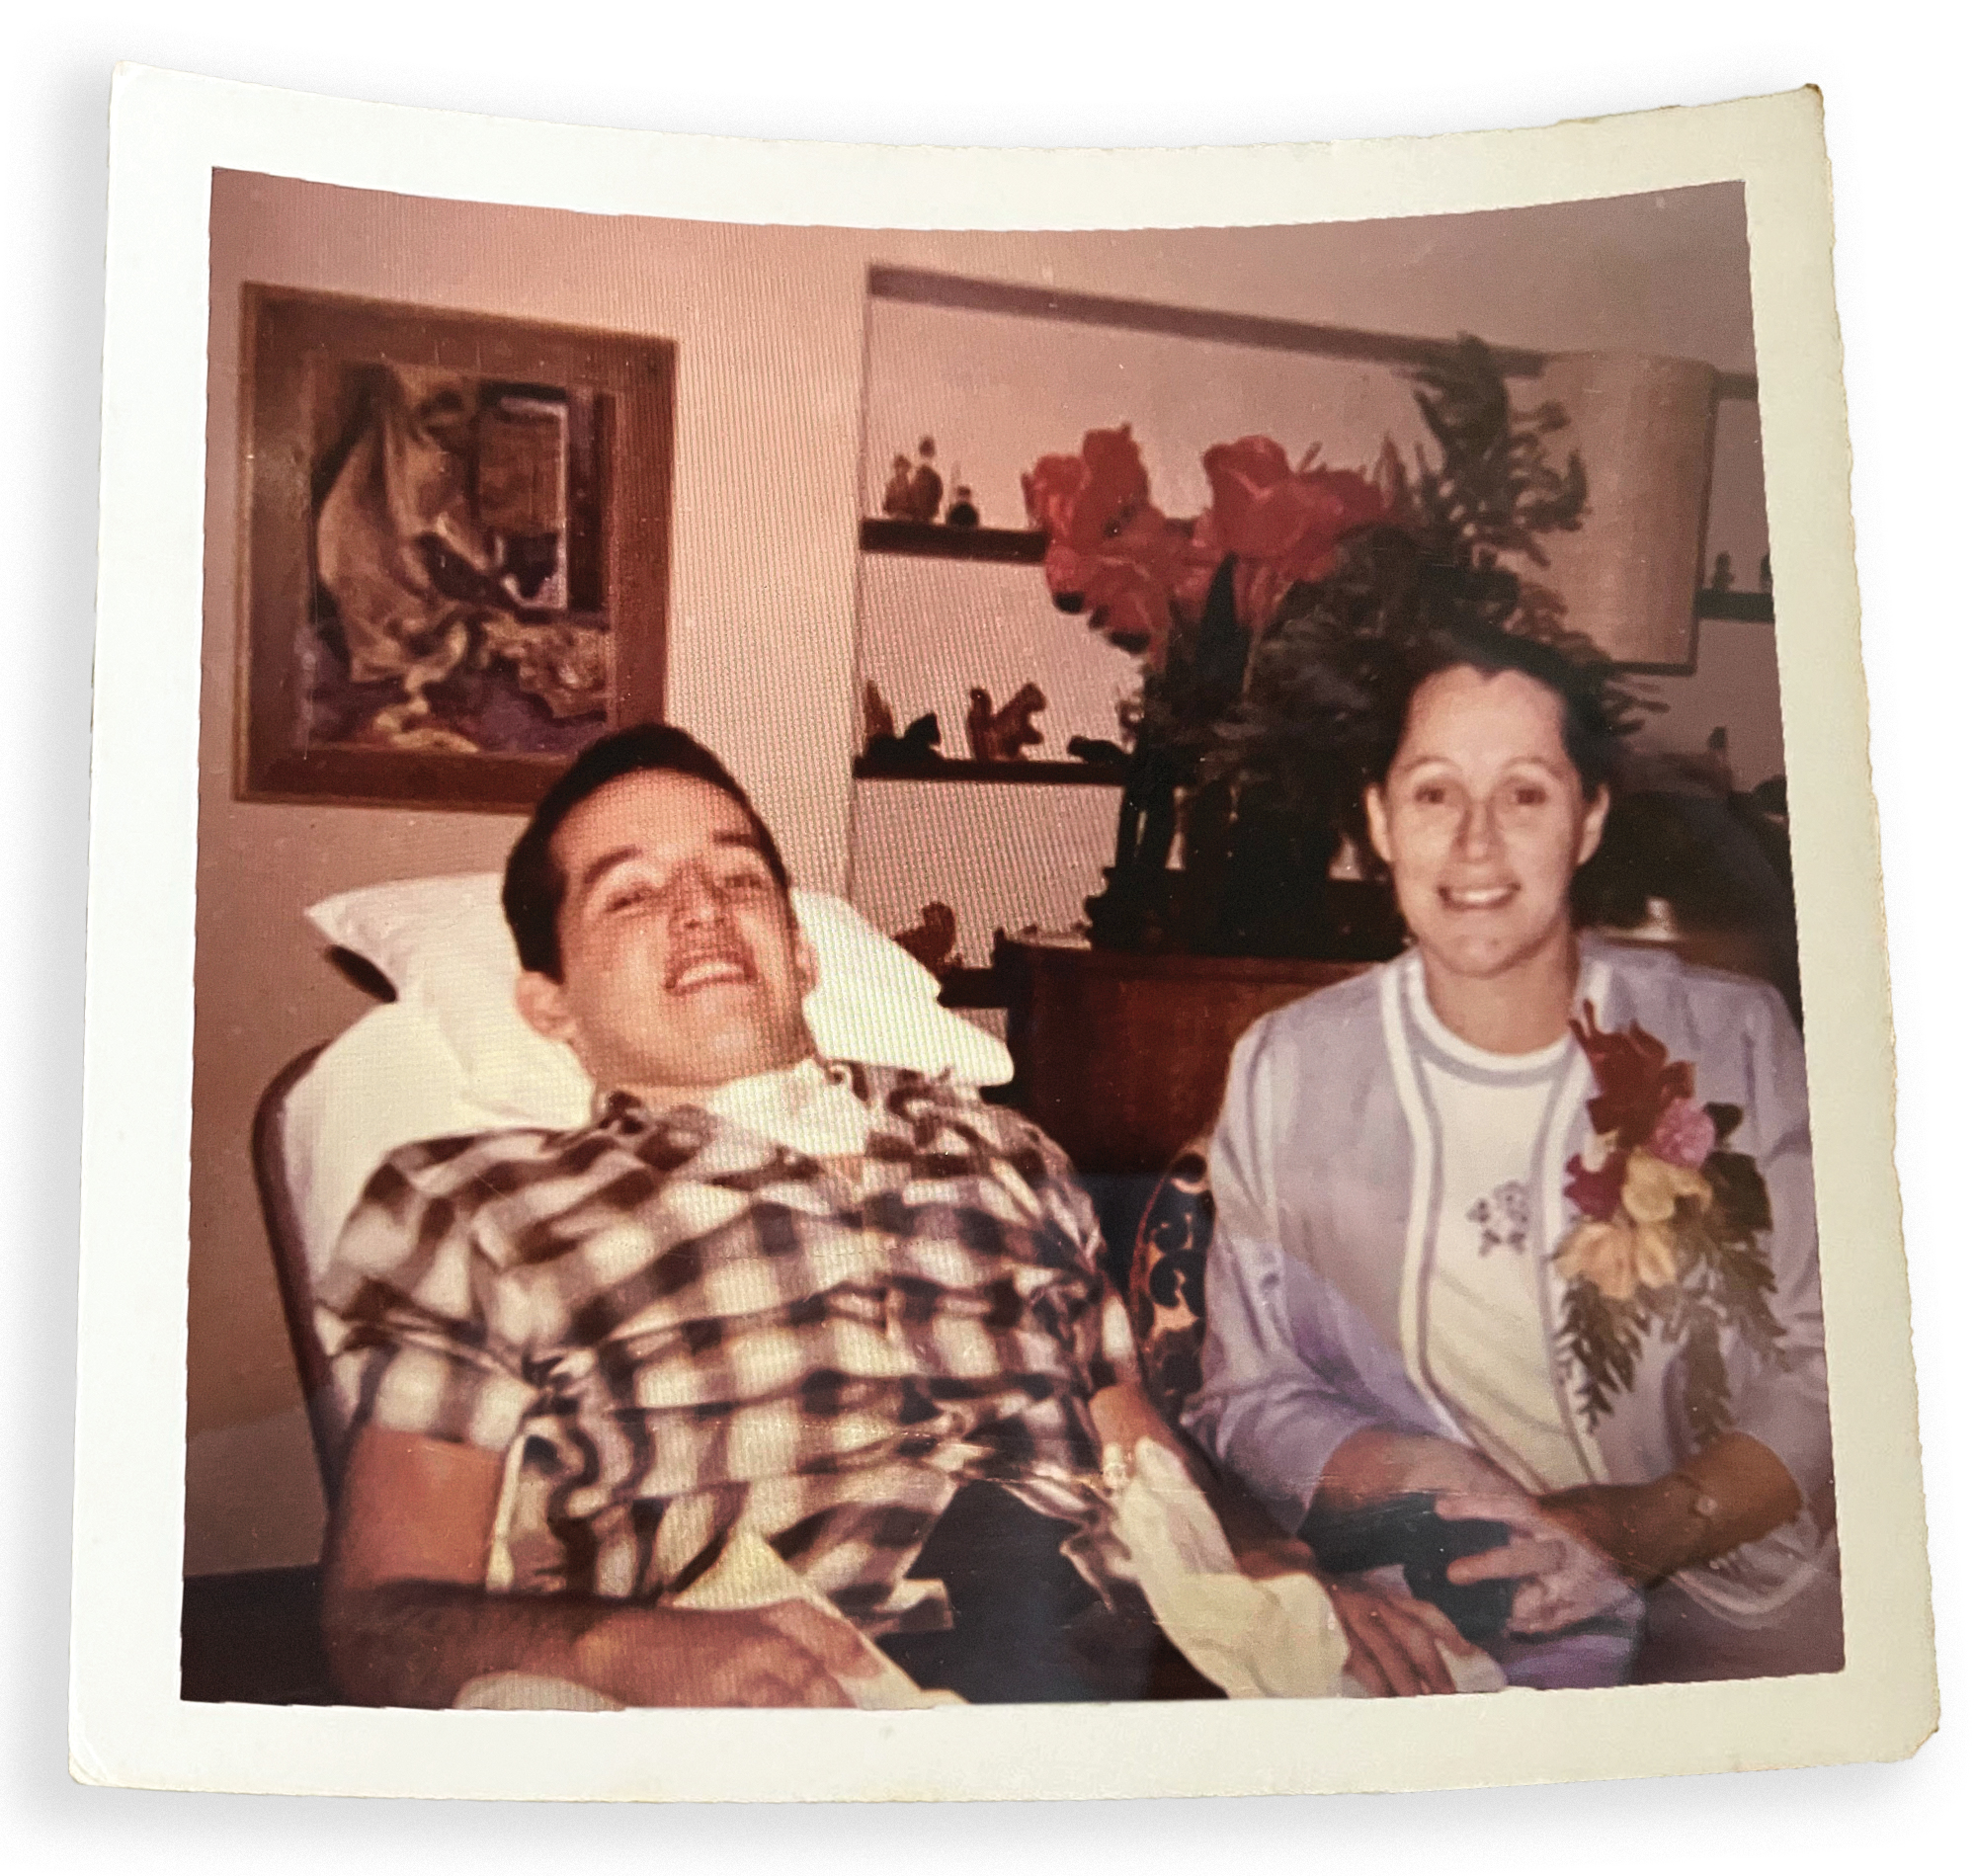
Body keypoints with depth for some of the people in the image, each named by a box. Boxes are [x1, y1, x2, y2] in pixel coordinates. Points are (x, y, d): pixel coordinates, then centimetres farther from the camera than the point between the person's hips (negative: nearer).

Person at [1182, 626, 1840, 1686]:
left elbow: (1825, 1379, 1)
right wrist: (1414, 1475, -14)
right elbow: (1244, 1392, 4)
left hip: (1732, 1604, 1)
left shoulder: (1733, 1040, 1)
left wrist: (1644, 1528, -16)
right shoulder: (1284, 1071, 2)